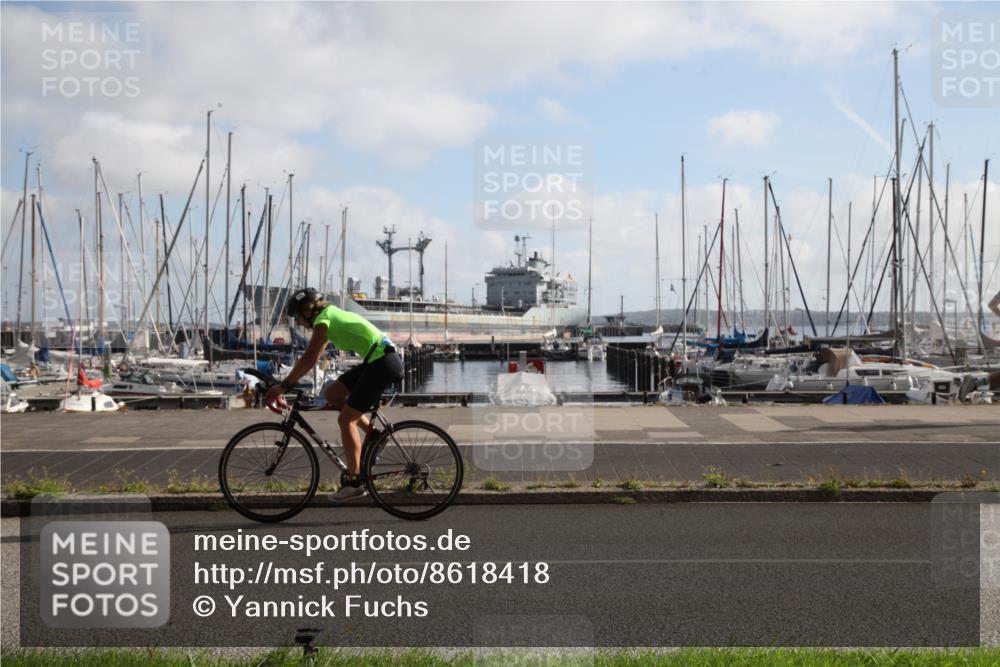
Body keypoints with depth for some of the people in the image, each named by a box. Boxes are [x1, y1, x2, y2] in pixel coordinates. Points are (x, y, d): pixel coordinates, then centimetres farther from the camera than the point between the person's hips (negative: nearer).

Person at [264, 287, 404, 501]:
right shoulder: (332, 315, 20)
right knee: (332, 394, 13)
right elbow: (313, 358, 23)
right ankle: (372, 433, 13)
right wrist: (287, 382, 21)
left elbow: (309, 359, -16)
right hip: (378, 361, 9)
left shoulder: (323, 319, -7)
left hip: (382, 363, -9)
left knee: (346, 419, -7)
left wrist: (283, 385, -11)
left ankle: (354, 482, -5)